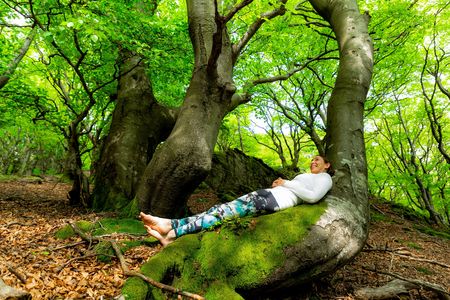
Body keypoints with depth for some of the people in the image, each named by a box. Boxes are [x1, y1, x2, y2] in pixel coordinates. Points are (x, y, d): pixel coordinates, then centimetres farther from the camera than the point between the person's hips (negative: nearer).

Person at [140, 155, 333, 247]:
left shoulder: (325, 178, 12)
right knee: (222, 208, -13)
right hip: (268, 194, 8)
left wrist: (287, 183, -3)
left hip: (277, 201, -7)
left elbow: (313, 197, -9)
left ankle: (172, 232, -29)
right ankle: (171, 224, -23)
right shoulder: (306, 176, 38)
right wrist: (279, 185, 10)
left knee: (225, 212, -22)